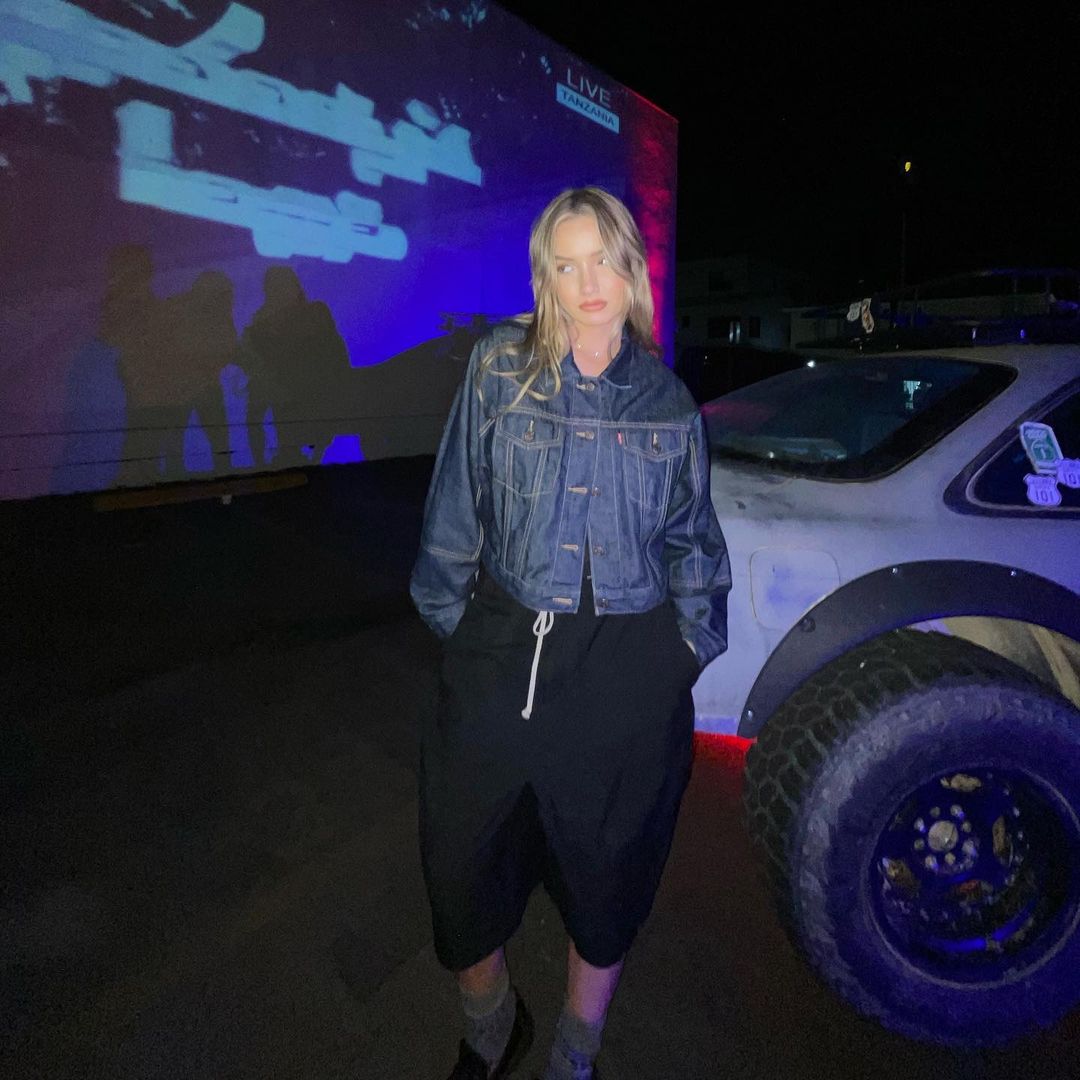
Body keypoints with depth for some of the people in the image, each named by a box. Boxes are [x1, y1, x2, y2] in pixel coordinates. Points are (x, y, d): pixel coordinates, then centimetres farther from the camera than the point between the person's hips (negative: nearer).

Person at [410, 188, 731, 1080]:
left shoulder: (669, 402, 4)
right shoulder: (499, 369, 0)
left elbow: (690, 541, 11)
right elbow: (455, 514, 3)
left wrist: (687, 646, 6)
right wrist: (464, 628, 4)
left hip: (628, 677, 1)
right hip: (501, 661, 0)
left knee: (607, 873, 16)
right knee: (463, 866, 11)